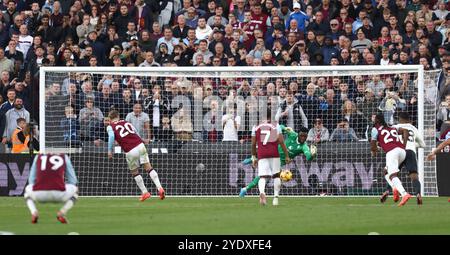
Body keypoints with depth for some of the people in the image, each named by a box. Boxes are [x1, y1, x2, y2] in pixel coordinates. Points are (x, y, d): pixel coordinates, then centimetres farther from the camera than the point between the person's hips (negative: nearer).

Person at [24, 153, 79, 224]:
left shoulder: (38, 157, 23)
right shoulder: (64, 157, 19)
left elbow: (31, 181, 28)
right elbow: (73, 180, 22)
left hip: (39, 194, 2)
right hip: (58, 194, -2)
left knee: (27, 189, 37)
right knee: (74, 189, 31)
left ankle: (34, 212, 8)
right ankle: (61, 213, 7)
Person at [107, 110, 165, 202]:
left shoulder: (110, 127, 10)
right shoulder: (126, 122, 23)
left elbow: (111, 136, -10)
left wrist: (109, 151, -4)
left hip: (130, 151, -3)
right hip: (140, 145, 3)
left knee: (134, 173, 17)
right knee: (149, 168, 7)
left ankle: (145, 192, 17)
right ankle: (159, 188, -4)